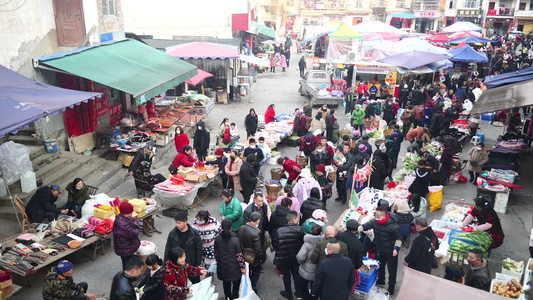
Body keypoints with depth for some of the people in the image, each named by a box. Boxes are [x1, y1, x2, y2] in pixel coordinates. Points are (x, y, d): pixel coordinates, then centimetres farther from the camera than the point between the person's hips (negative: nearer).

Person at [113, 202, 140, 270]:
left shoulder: (122, 218, -1)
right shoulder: (122, 224, -34)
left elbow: (135, 221, 2)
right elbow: (133, 234, -31)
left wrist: (135, 225, -20)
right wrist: (136, 230, -9)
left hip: (129, 247, 10)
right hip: (125, 250, -10)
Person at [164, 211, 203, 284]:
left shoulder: (194, 233, -12)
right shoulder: (172, 234, -7)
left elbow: (198, 250, -5)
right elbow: (167, 250, 3)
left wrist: (197, 264, -6)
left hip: (191, 264, -1)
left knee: (195, 283, 13)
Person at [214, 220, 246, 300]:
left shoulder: (217, 239, -12)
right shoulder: (235, 240, -23)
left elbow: (216, 252, 3)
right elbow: (239, 255, -16)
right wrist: (243, 267, -3)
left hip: (222, 267, 4)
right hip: (233, 267, -3)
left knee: (226, 284, 22)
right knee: (236, 283, 19)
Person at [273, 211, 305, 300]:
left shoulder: (279, 231, -20)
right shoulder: (300, 230, -19)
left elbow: (275, 244, -11)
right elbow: (303, 243, -12)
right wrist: (298, 251, 7)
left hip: (283, 258, -1)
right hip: (296, 258, 1)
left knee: (286, 275, 17)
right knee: (296, 274, 22)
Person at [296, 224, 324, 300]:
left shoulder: (307, 244, -22)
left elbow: (300, 257, -27)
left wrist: (300, 262, -7)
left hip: (306, 271, -3)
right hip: (318, 271, 3)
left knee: (303, 288, 19)